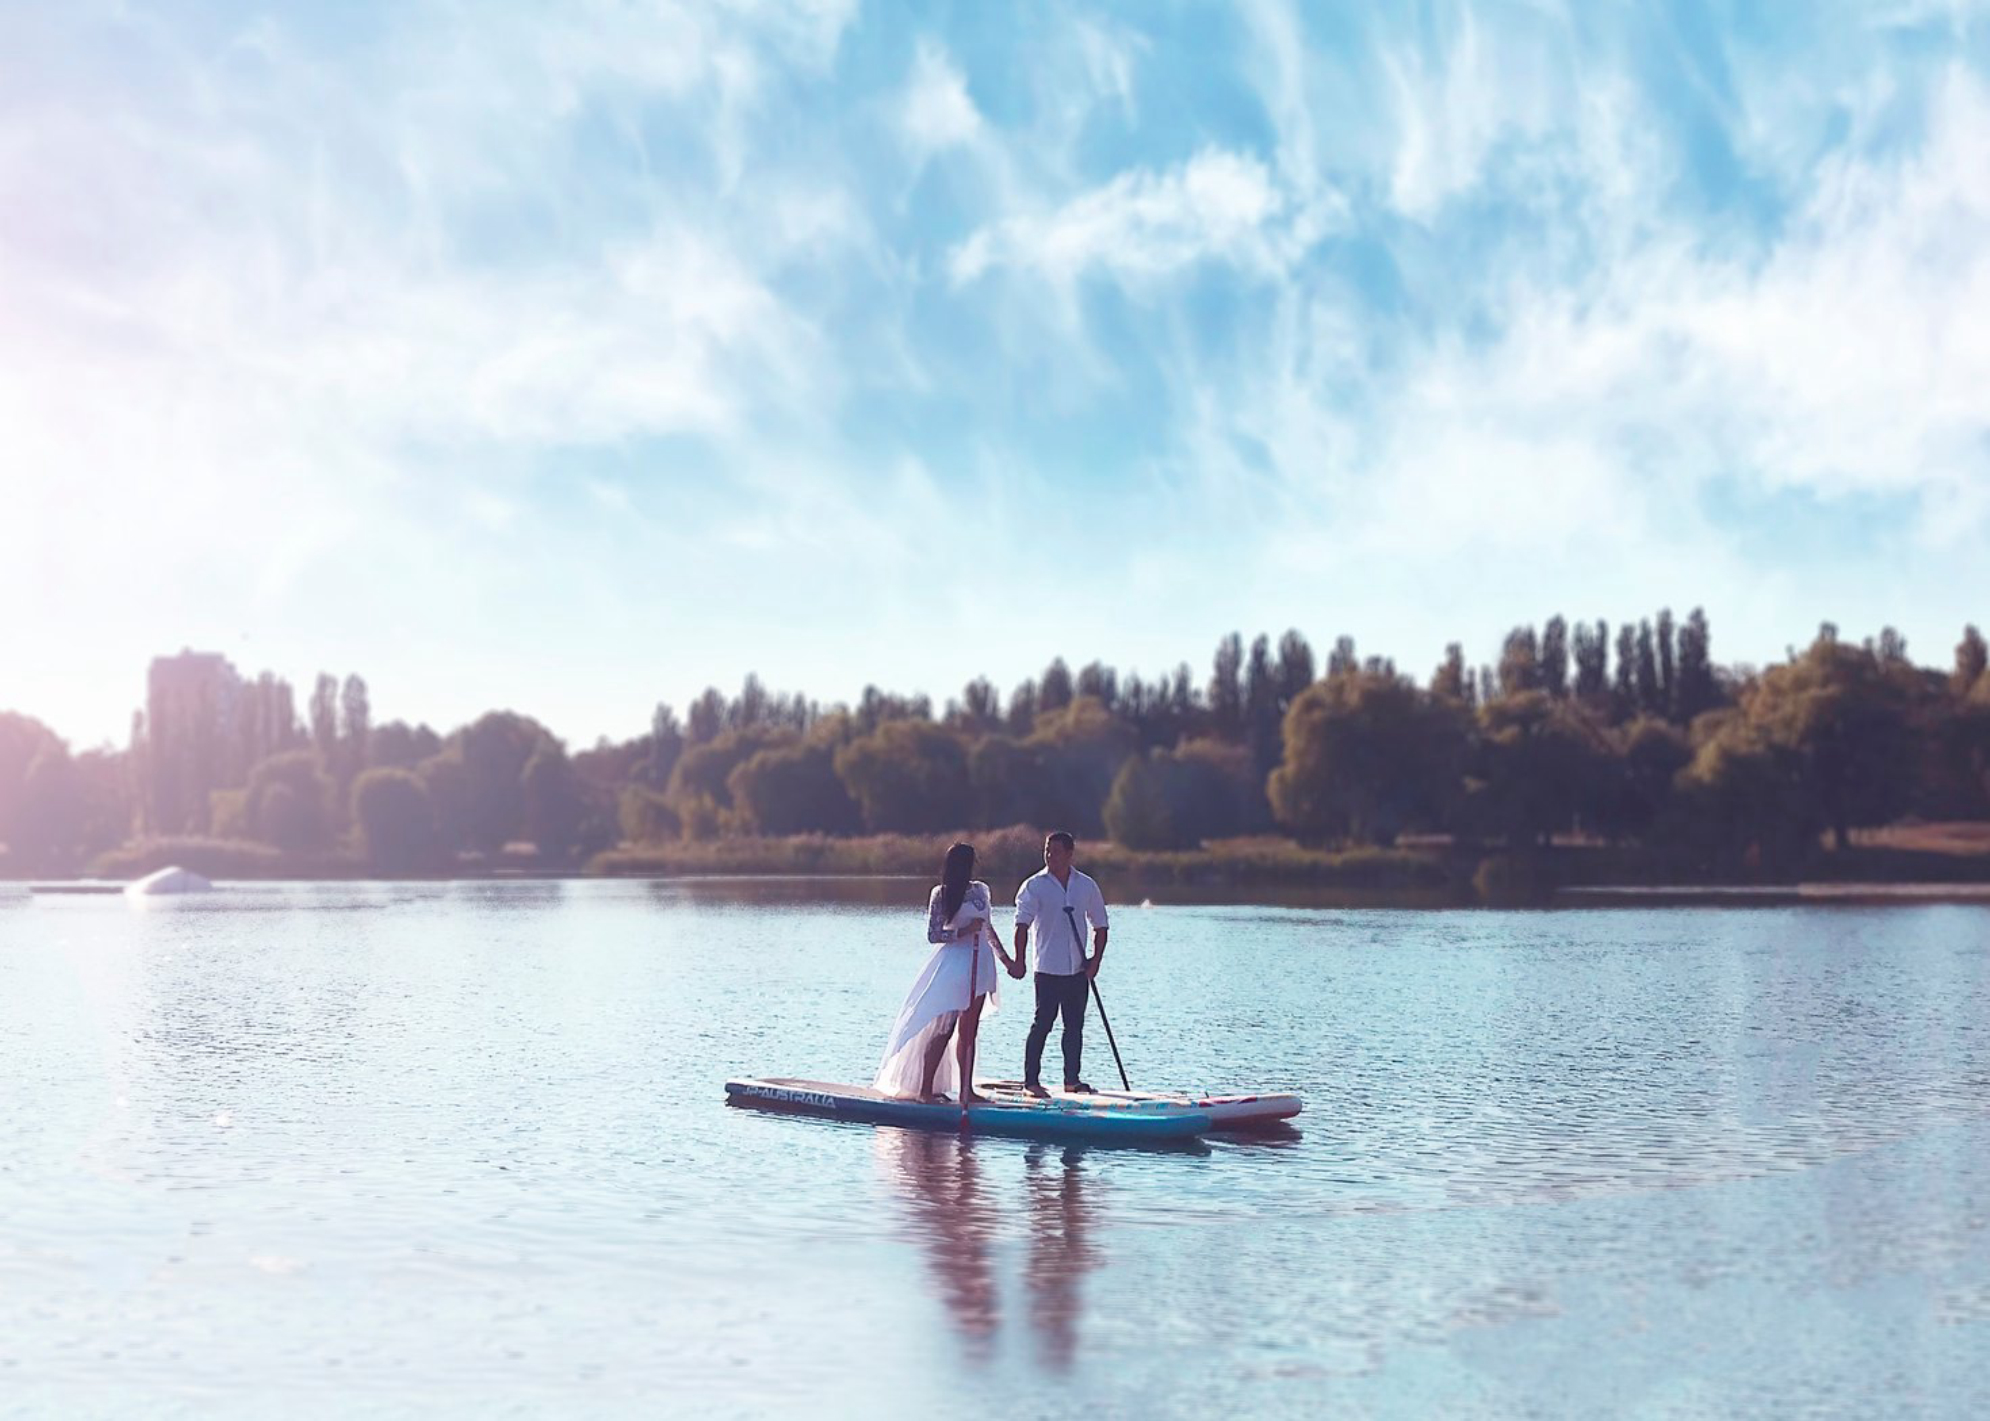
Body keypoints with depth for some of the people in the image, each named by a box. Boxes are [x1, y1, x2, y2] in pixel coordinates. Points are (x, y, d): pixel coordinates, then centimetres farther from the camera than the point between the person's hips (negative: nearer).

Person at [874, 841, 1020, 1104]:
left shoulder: (980, 890, 12)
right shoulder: (941, 895, -7)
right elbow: (933, 935, -9)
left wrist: (1006, 960, 19)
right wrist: (964, 931, -20)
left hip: (980, 966, 7)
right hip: (953, 965, -7)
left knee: (968, 1032, 8)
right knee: (943, 1030, -5)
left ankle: (966, 1090, 12)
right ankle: (925, 1088, 0)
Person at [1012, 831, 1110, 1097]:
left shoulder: (1087, 886, 8)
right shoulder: (1034, 886, -4)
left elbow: (1100, 925, 14)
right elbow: (1022, 924, -14)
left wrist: (1096, 959, 2)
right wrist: (1020, 960, -26)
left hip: (1078, 969, 4)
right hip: (1048, 968, -4)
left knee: (1075, 1025, 9)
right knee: (1043, 1023, -6)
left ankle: (1072, 1079, 18)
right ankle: (1031, 1079, 1)